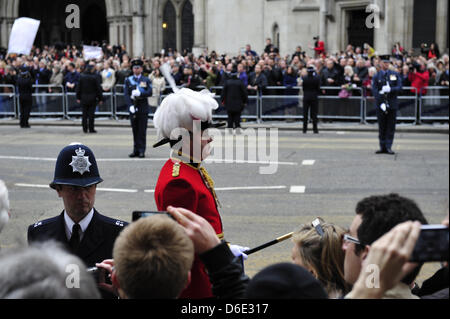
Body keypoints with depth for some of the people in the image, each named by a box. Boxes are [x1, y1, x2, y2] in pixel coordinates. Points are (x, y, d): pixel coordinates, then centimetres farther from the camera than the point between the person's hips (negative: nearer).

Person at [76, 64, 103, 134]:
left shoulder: (81, 77, -1)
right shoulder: (94, 77, -10)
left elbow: (78, 88, 4)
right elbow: (98, 88, -7)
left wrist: (78, 98, 12)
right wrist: (100, 99, 0)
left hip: (84, 98, 3)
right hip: (92, 98, -3)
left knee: (84, 114, 9)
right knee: (91, 114, 1)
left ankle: (85, 128, 10)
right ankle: (91, 129, 1)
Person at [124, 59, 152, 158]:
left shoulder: (146, 80, 7)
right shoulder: (128, 80, 9)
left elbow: (150, 92, -6)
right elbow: (126, 94, 1)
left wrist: (140, 93, -20)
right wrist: (130, 105, -11)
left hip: (143, 108, -2)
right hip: (133, 108, 2)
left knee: (142, 130, -3)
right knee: (135, 130, 6)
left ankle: (142, 150, -2)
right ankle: (136, 150, 12)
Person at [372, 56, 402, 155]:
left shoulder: (395, 75, 8)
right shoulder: (376, 77, 3)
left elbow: (400, 88, -1)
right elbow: (374, 92, -5)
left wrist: (390, 89, -19)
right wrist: (381, 103, -16)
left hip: (392, 104, 1)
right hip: (381, 105, -1)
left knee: (391, 126, 0)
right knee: (382, 127, 3)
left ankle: (388, 147, 3)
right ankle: (382, 147, 9)